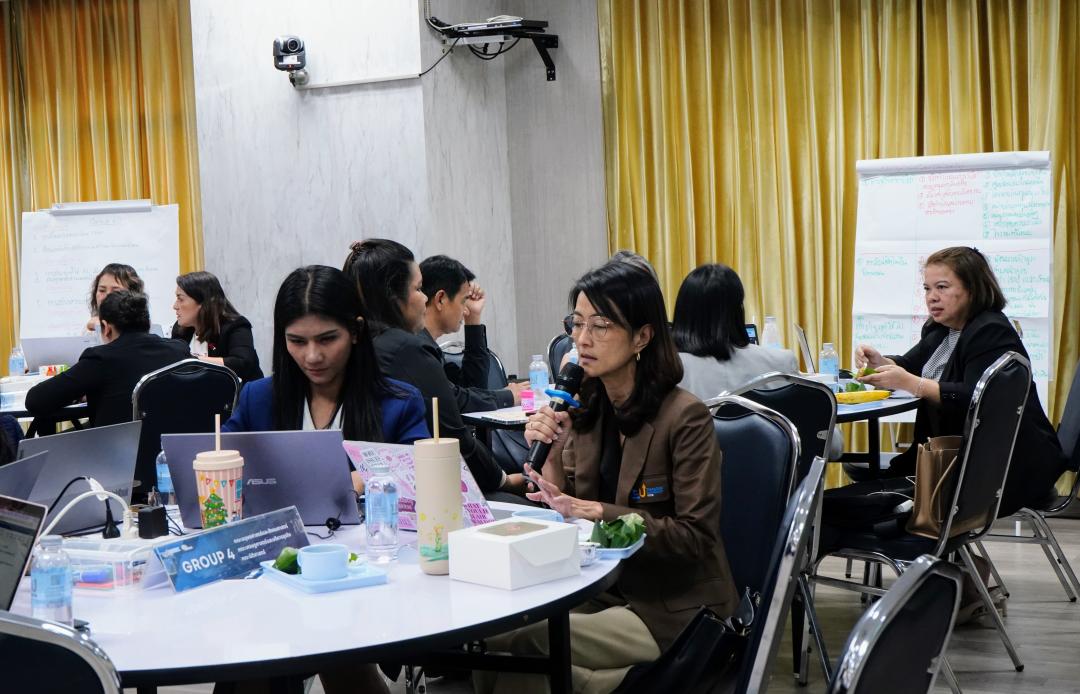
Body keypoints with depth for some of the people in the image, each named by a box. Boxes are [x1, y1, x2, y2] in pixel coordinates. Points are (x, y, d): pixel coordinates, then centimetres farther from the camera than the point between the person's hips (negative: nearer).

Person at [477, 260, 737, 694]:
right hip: (604, 590, 6)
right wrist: (550, 453, -11)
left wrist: (601, 513, -26)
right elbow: (561, 512, 7)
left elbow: (696, 537, -16)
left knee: (519, 641, -22)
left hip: (671, 610, -6)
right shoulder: (587, 410, 4)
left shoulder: (685, 416, -15)